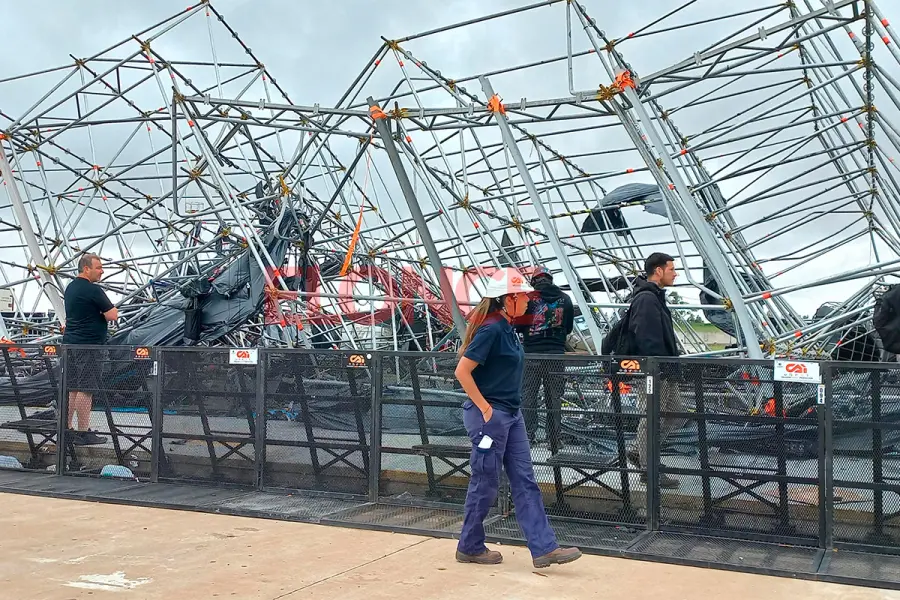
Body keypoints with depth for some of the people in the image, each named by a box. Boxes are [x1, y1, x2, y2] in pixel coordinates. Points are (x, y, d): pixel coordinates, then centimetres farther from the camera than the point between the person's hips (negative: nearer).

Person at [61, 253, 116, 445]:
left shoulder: (71, 287, 14)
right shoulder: (93, 290, -15)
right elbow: (112, 315, -15)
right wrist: (106, 309, 5)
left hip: (70, 343, 10)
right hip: (88, 345, -9)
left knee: (71, 388, 13)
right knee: (85, 389, -6)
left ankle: (67, 429, 17)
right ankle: (83, 433, -4)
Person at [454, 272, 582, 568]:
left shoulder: (507, 329, 11)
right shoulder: (491, 329, -17)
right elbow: (462, 371, -21)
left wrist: (509, 406, 17)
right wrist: (484, 407, -18)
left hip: (511, 414, 9)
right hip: (490, 415, -9)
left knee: (525, 482, 6)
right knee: (485, 483, 3)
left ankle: (544, 549, 7)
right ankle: (470, 547, 19)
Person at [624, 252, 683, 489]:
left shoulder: (655, 297, 17)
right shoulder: (646, 299, -17)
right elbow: (647, 339, -24)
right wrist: (659, 368, -24)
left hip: (665, 372, 11)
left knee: (676, 414, 16)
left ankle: (640, 451, 24)